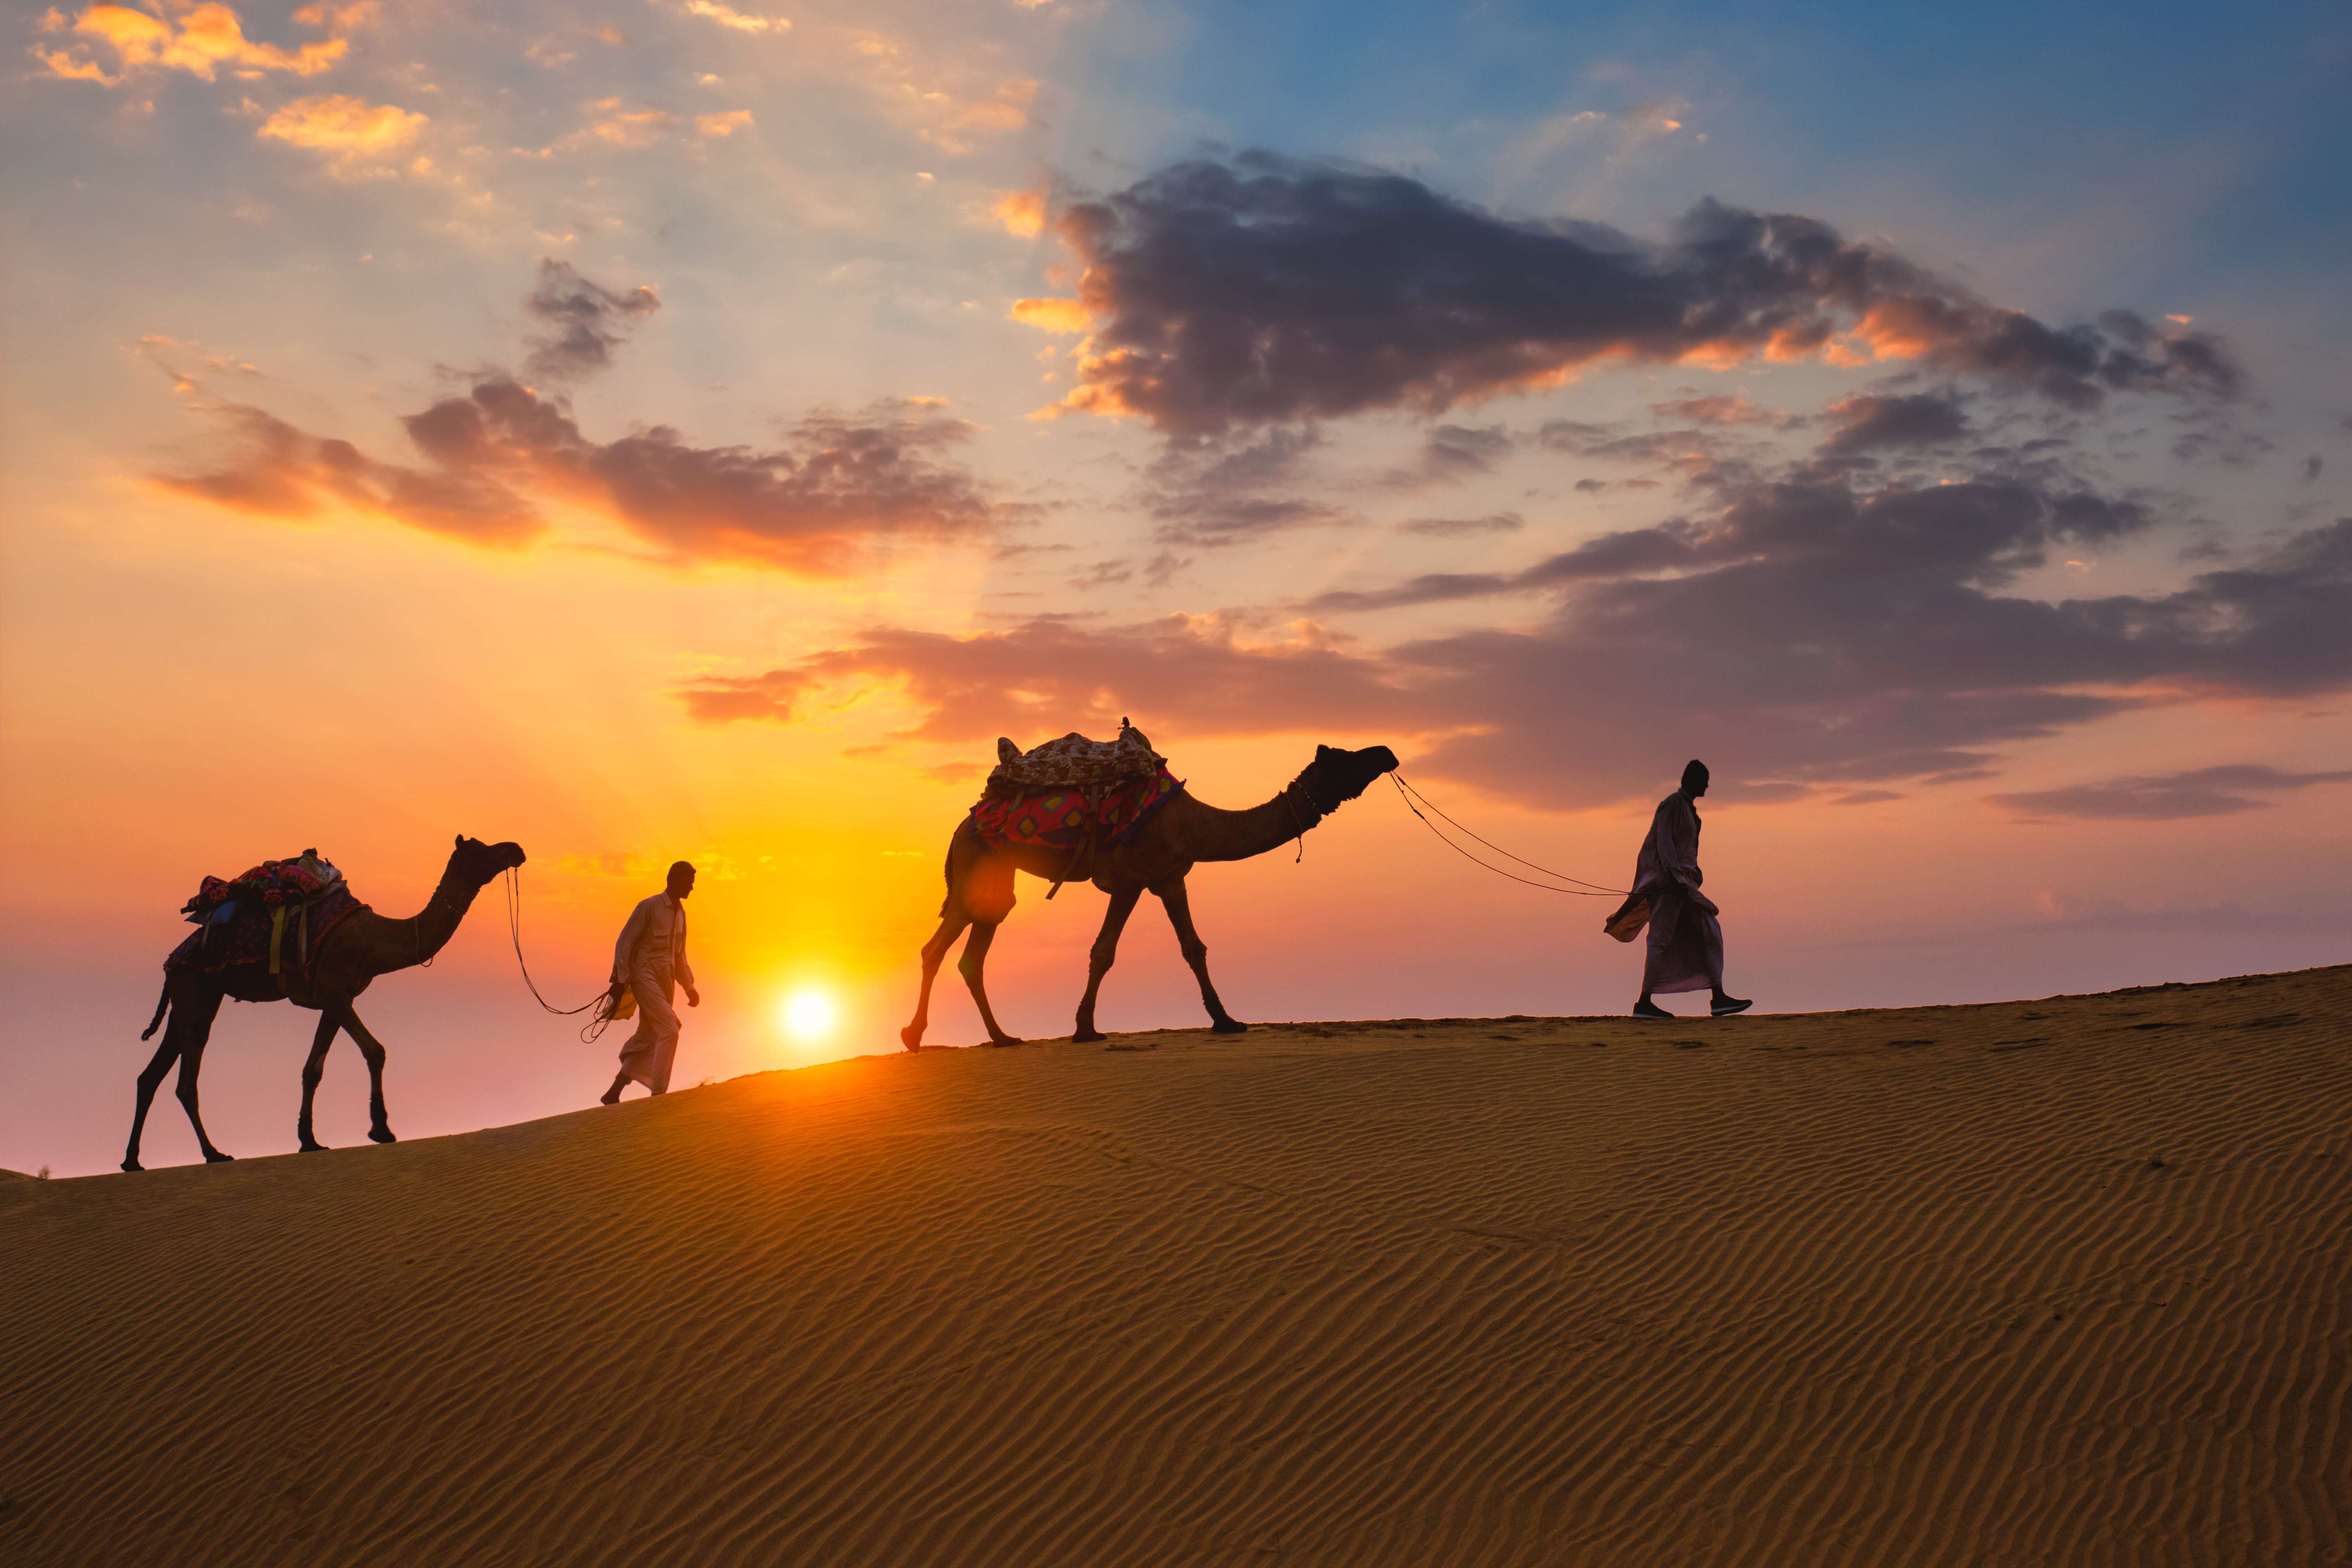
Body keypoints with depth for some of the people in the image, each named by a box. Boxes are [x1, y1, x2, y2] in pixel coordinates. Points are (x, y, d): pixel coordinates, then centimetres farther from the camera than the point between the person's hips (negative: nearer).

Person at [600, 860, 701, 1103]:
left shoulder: (680, 913, 18)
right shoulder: (649, 907, -5)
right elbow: (625, 942, -7)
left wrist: (689, 987, 18)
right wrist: (620, 980, -13)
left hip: (665, 980, 8)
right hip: (645, 976, -8)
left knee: (647, 1038, 4)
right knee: (669, 1030, -19)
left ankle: (614, 1093, 10)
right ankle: (659, 1092, -19)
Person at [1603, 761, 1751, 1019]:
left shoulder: (1688, 807, 19)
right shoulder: (1673, 804, -10)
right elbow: (1664, 843, -19)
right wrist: (1677, 881, -26)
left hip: (1684, 880, 10)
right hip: (1669, 881, -10)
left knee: (1711, 933, 4)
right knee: (1661, 939, -9)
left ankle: (1719, 999, 2)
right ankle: (1644, 1003, -5)